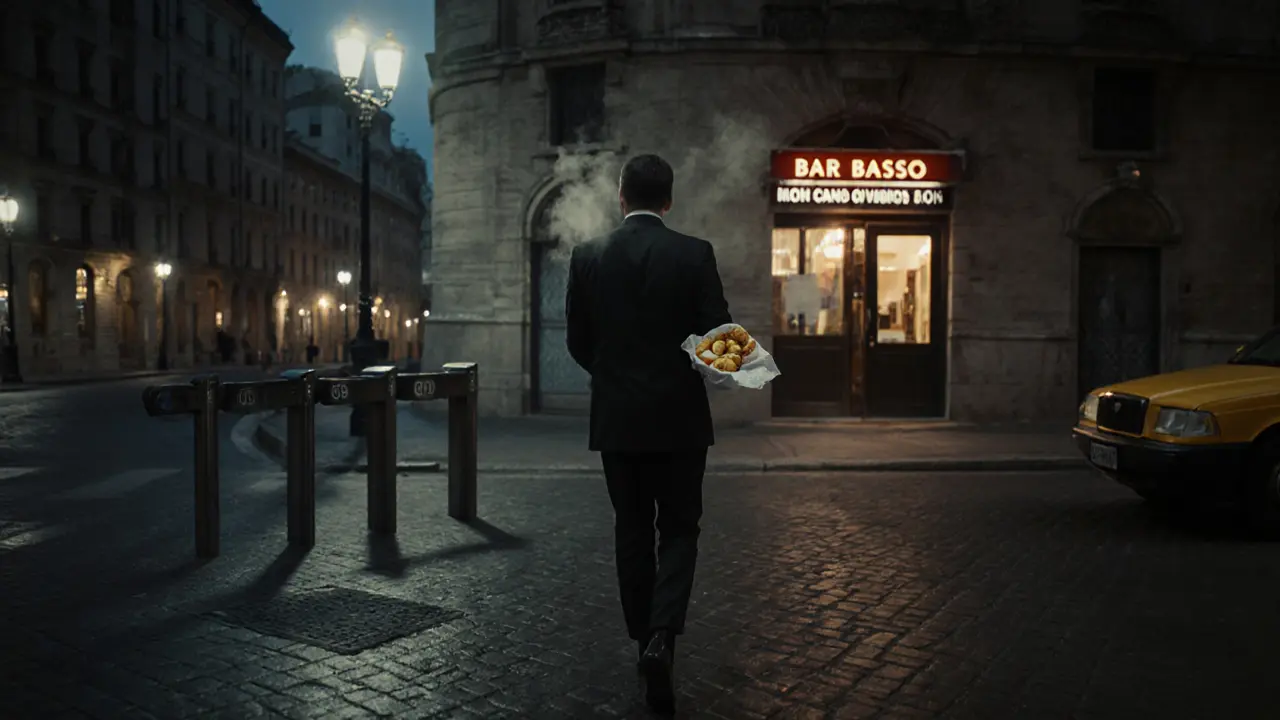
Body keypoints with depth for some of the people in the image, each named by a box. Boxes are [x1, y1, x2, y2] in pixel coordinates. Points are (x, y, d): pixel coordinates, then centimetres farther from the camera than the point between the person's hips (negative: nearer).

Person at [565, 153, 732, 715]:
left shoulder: (588, 256, -2)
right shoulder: (694, 254, -8)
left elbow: (578, 341, 2)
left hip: (615, 417, 2)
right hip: (678, 416, -2)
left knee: (631, 532, 14)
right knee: (678, 530, 10)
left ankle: (645, 642, 23)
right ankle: (661, 636, -8)